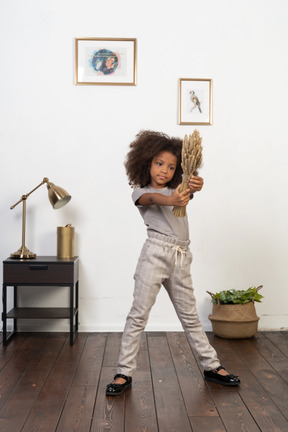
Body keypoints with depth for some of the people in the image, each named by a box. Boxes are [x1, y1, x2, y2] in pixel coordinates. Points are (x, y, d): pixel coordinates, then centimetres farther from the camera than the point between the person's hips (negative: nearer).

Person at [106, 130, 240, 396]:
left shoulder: (177, 190, 18)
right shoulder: (140, 191, 6)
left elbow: (187, 191, -6)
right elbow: (152, 198, -18)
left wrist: (196, 185, -31)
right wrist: (170, 200, -41)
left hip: (181, 257, 4)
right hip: (156, 252, -4)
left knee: (190, 315, 14)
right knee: (139, 314, -4)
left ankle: (211, 366, 24)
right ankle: (124, 374, 3)